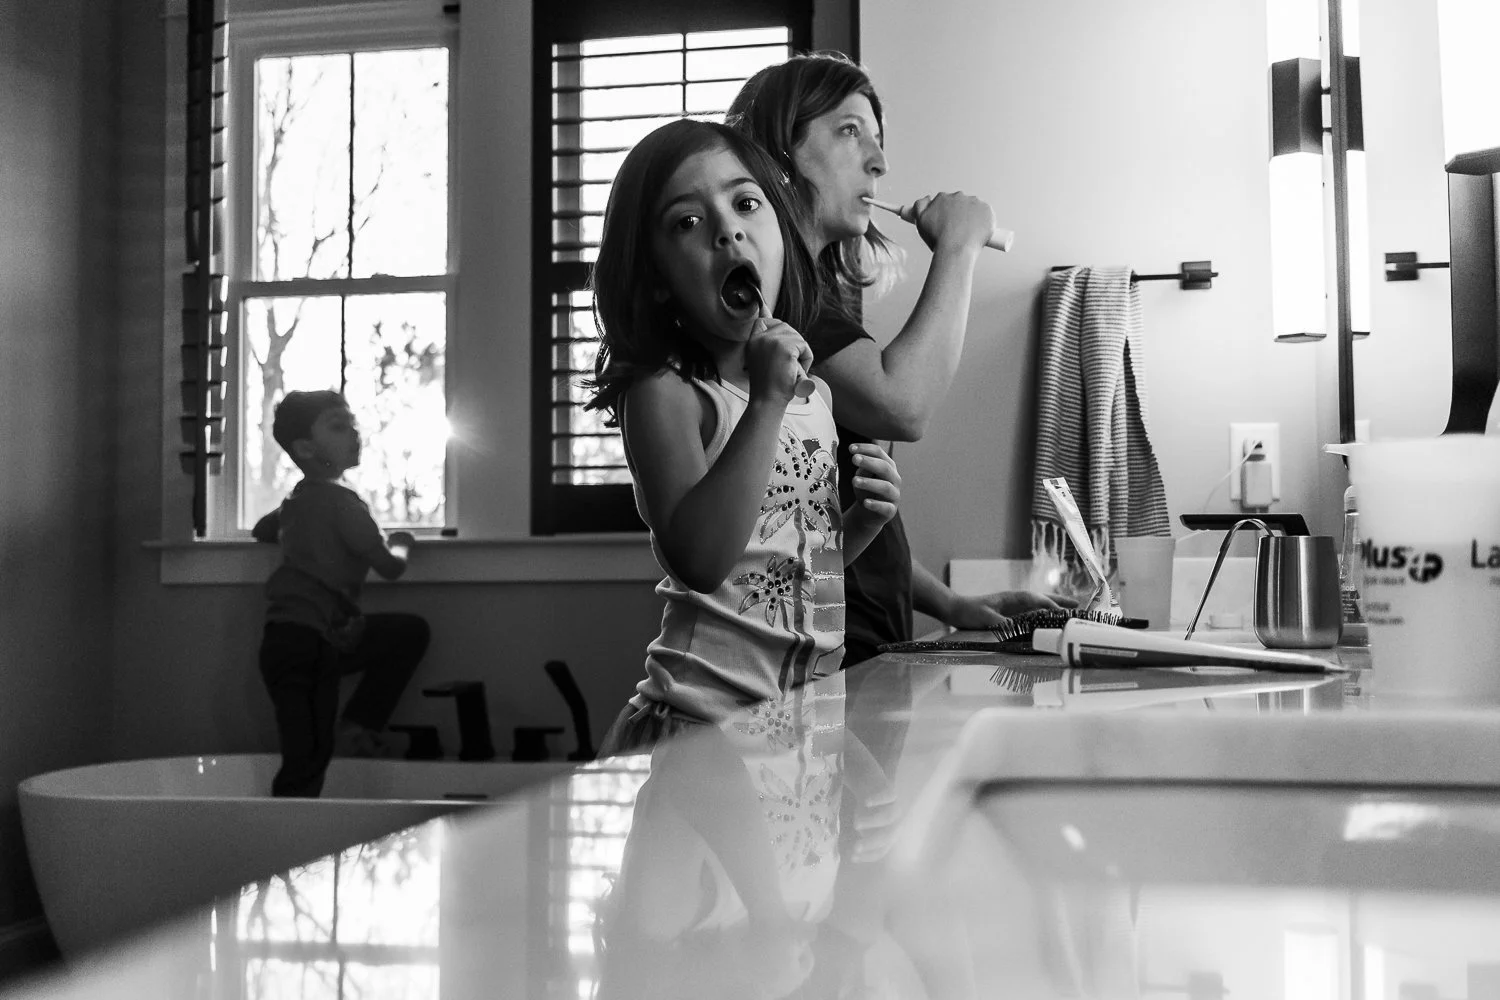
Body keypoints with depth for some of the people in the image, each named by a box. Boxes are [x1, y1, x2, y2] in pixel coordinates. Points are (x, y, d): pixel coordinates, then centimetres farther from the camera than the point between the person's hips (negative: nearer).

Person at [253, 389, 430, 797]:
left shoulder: (298, 499, 14)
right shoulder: (341, 500, -11)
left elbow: (262, 530, 34)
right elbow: (390, 565, -9)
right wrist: (401, 544, 12)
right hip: (304, 644, -9)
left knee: (412, 631, 16)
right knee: (306, 765, -11)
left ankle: (355, 728, 11)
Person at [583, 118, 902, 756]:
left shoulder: (812, 394, 11)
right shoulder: (663, 393, -11)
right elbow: (698, 560, -26)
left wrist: (863, 519, 2)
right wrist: (766, 403, -24)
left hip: (810, 714, 7)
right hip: (707, 716, -6)